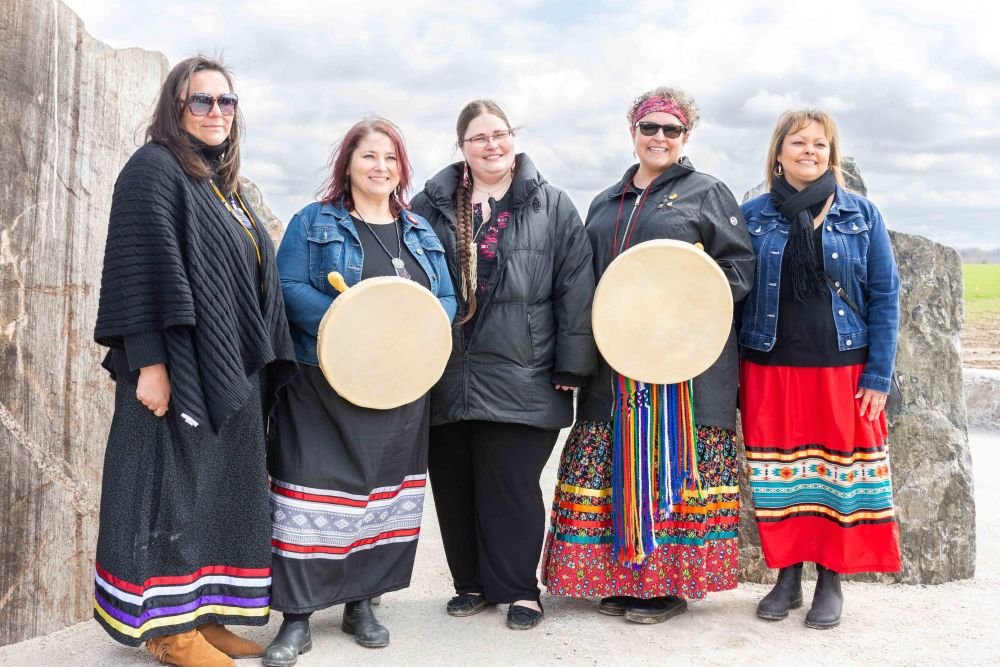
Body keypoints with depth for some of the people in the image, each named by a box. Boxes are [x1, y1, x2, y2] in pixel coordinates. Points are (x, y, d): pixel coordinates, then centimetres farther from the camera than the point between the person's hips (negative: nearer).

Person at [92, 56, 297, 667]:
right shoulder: (154, 169, -7)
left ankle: (204, 615, 21)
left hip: (232, 373, 9)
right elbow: (142, 268, -16)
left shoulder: (223, 183, 18)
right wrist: (150, 361, -23)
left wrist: (260, 365, 14)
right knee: (174, 490, -1)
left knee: (219, 492, 11)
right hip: (180, 367, -8)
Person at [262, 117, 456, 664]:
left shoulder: (421, 232, 15)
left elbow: (447, 300, 13)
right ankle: (297, 616, 4)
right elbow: (288, 288, -8)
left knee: (387, 492, 9)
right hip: (323, 386, -4)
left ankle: (361, 603, 24)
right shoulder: (314, 223, 3)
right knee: (317, 490, -6)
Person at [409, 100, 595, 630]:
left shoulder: (551, 206, 5)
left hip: (519, 380, -3)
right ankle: (471, 583, 27)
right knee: (452, 485, 9)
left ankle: (518, 588, 18)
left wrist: (571, 365, -5)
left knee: (510, 486, 0)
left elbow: (574, 288, 1)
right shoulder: (431, 206, 10)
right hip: (446, 379, 3)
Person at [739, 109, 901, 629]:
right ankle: (787, 575, 21)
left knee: (840, 472, 4)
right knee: (779, 474, 5)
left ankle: (831, 580, 20)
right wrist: (731, 372, -3)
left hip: (842, 370, 0)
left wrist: (878, 375, -5)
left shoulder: (861, 214, 4)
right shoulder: (751, 216, 4)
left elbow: (885, 296, 3)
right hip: (770, 370, 0)